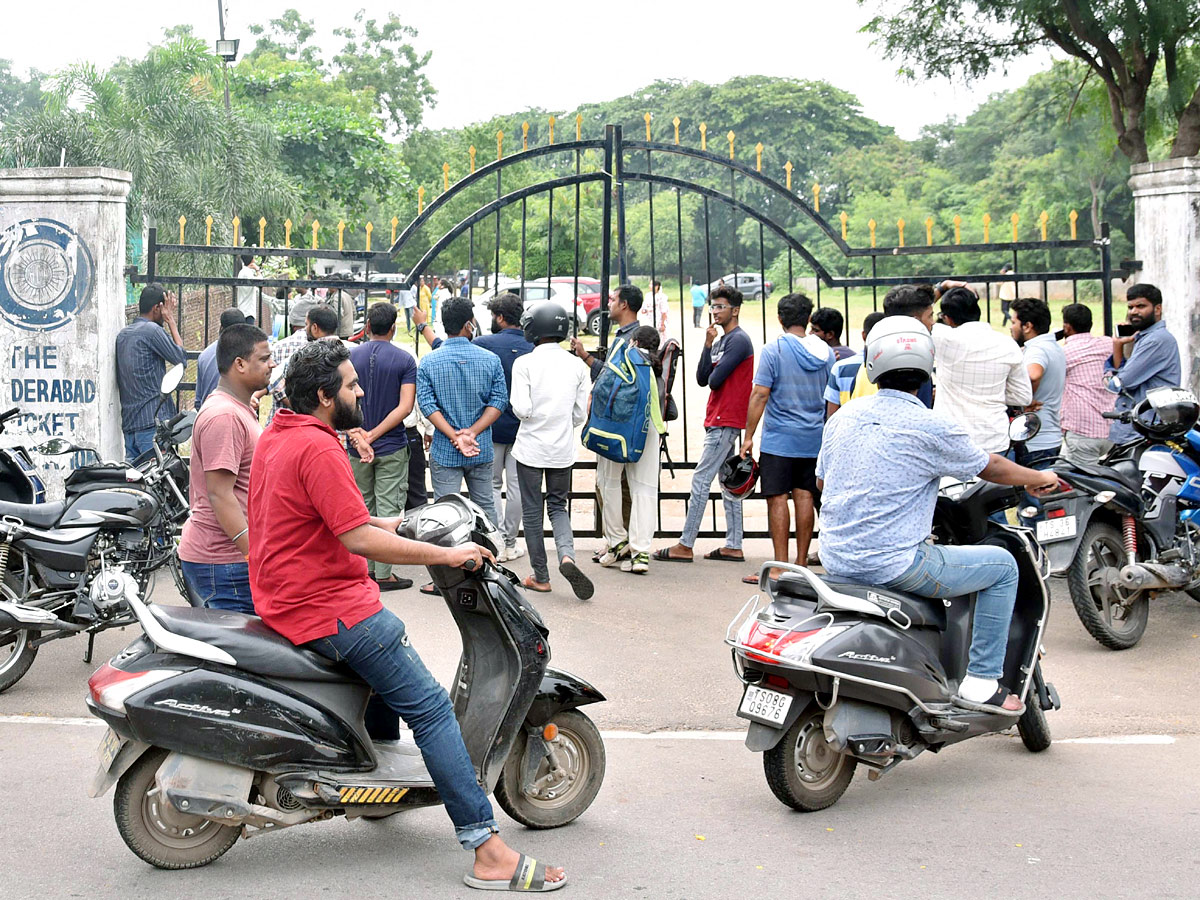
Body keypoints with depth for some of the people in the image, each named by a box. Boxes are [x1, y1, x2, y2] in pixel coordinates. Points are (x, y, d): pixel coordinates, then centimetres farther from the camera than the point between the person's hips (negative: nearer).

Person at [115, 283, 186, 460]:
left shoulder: (122, 334, 16)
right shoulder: (151, 330, -10)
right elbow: (180, 357, -2)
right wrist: (171, 320, 5)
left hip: (128, 422, 9)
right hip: (153, 420, -9)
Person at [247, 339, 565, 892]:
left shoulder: (275, 436, 13)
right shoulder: (317, 448, -19)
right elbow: (359, 540, -25)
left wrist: (381, 526, 20)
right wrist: (448, 555, -19)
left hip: (285, 598, 11)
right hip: (329, 609, -11)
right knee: (430, 707, -12)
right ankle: (489, 851, -15)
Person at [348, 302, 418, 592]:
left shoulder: (351, 357, 0)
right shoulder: (405, 360, -7)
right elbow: (405, 407, -15)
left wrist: (358, 434, -9)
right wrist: (374, 435, -14)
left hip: (357, 446, 3)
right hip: (392, 447, -3)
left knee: (362, 507, 15)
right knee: (388, 509, 1)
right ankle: (383, 574, 0)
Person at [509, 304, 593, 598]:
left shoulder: (524, 363, -12)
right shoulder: (577, 365, 0)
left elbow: (521, 409, -19)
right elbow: (581, 414, 4)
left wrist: (523, 410, 5)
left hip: (530, 448, -3)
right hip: (563, 450, 3)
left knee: (532, 511, 9)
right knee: (558, 506, 16)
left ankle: (541, 576, 14)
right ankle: (566, 554, -12)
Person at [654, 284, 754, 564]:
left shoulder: (739, 340, -12)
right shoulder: (721, 341, 17)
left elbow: (715, 380, -20)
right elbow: (702, 379, 7)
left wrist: (712, 379, 4)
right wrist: (708, 345, -2)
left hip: (725, 422, -10)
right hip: (720, 421, 10)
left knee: (701, 480, -9)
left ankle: (685, 546, -7)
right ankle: (733, 546, 13)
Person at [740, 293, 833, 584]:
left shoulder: (774, 350, -8)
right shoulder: (825, 352, 6)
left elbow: (760, 395, -11)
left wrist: (749, 436, -6)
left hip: (779, 439, -5)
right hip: (814, 439, 5)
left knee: (778, 498, -3)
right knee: (805, 496, 9)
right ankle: (802, 564, 12)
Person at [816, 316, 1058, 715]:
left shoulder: (842, 417, 5)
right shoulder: (933, 427, -12)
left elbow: (822, 480, 18)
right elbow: (990, 468, 3)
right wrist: (1040, 479, 22)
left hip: (835, 560, 7)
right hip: (895, 564, -7)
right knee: (1003, 565, 9)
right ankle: (980, 681, 8)